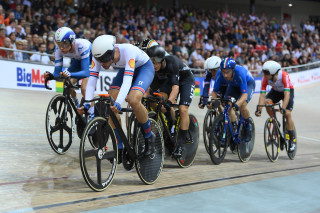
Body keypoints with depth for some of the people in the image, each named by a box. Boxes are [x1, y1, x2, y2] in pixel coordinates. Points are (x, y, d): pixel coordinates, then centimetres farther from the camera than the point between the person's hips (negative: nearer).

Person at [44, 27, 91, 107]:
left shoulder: (82, 46, -40)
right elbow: (57, 72, -24)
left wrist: (70, 74, -64)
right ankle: (76, 106, 9)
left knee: (84, 88, -26)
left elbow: (86, 72, -47)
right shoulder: (58, 49, -26)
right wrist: (49, 76, -46)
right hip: (77, 61, 5)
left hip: (91, 60, -5)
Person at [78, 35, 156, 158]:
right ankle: (119, 148, -1)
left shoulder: (127, 51, -40)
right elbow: (92, 79, -27)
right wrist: (87, 104, -40)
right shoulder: (99, 55, -25)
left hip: (144, 68, -6)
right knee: (110, 104, -14)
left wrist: (118, 103, -60)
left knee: (133, 100, -31)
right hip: (125, 69, 6)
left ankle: (149, 137, -7)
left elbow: (127, 80, -48)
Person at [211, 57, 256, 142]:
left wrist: (237, 104, -60)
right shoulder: (220, 74, -31)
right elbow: (215, 91, -21)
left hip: (248, 84, -4)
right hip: (233, 86, 4)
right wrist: (212, 101, -41)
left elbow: (245, 94, -43)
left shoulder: (240, 73, -41)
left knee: (242, 105, -27)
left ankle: (248, 126, -1)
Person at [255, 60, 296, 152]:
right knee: (267, 102, -28)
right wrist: (259, 109, -42)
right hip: (275, 91, 3)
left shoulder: (284, 76, -38)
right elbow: (262, 95, -29)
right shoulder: (265, 78, -28)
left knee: (287, 114, -17)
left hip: (288, 90, -3)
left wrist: (283, 108, -55)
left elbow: (287, 94, -44)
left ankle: (292, 141, -6)